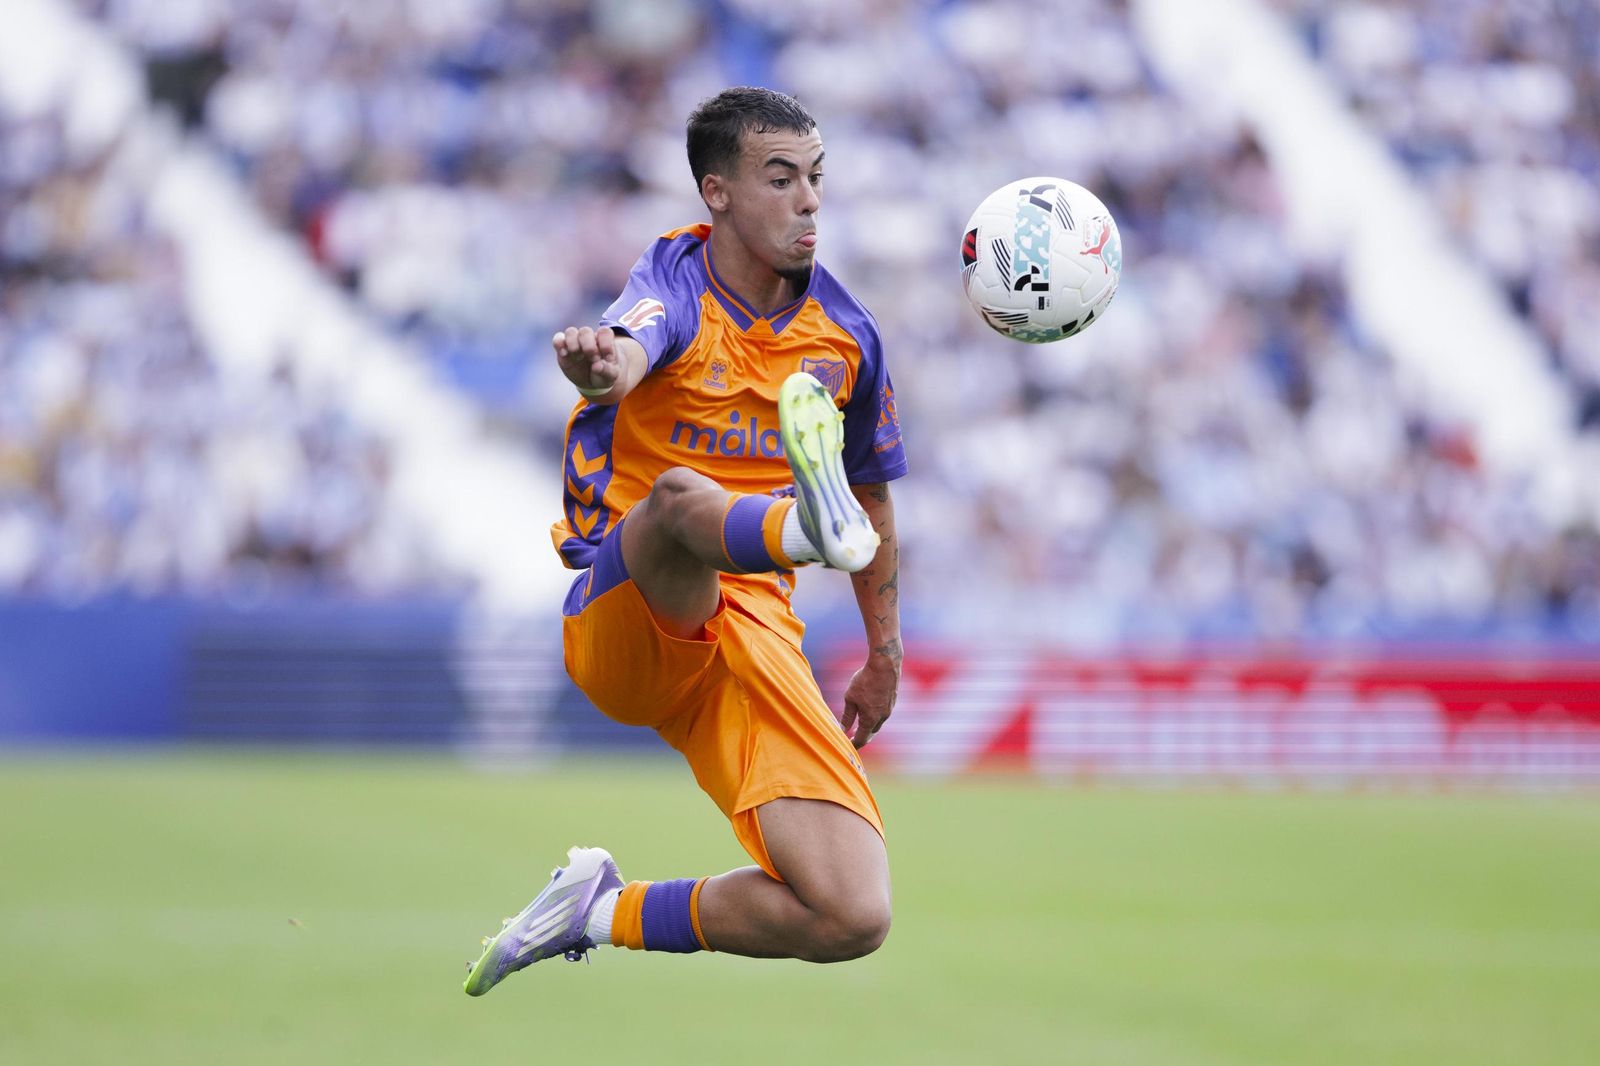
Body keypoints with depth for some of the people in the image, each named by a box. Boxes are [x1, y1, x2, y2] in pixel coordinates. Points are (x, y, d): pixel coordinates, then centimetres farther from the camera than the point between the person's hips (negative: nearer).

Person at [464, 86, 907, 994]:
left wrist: (885, 654, 28)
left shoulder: (845, 333, 10)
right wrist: (601, 363, -58)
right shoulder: (676, 290, -7)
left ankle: (607, 912, 5)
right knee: (680, 493, -40)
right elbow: (632, 349, -33)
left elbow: (873, 493, 27)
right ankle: (811, 526, -72)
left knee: (853, 919, -14)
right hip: (622, 620, -4)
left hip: (754, 640, 4)